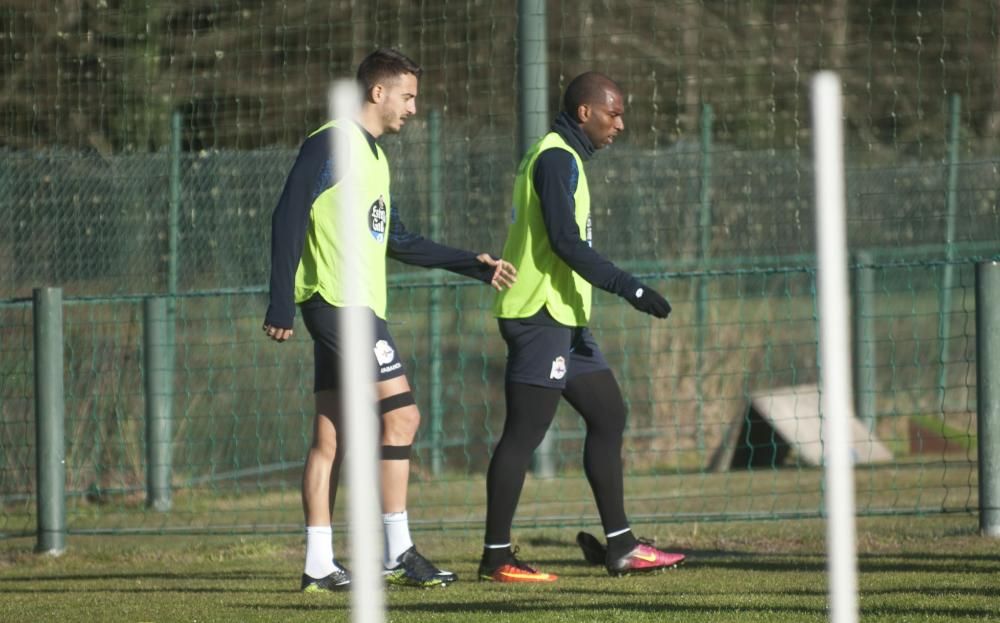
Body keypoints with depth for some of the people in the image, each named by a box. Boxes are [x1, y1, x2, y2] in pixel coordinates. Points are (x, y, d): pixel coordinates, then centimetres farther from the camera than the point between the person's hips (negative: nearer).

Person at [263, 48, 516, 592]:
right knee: (401, 414, -12)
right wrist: (280, 303, -19)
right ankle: (397, 554, -10)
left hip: (357, 308, 9)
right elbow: (288, 221, -14)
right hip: (337, 301, -9)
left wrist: (472, 265, 24)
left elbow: (396, 241, 26)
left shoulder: (373, 157, 19)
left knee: (330, 435, 7)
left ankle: (319, 565, 7)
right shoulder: (331, 145, -9)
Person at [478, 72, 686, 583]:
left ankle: (619, 545, 13)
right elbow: (566, 242, -21)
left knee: (608, 416, 10)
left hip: (563, 318, 11)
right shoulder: (556, 159, -12)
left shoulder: (561, 158, 19)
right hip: (540, 315, -11)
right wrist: (629, 289, -23)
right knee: (524, 431, -8)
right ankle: (497, 557, -6)